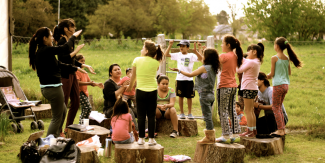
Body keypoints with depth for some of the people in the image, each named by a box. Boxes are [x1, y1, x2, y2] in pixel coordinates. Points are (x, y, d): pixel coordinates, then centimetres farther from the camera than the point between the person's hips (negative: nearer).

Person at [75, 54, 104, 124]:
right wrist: (89, 83, -26)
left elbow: (89, 81, 16)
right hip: (79, 92, -10)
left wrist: (97, 84, -1)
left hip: (84, 92, 10)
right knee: (88, 108, -15)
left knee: (84, 110, 13)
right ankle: (82, 123, -10)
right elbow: (78, 82, -22)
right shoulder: (76, 71, -11)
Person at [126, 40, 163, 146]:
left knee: (141, 116, 6)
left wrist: (130, 86, 22)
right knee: (151, 116, 6)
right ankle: (151, 139, 7)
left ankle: (141, 138, 9)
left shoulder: (137, 60, -4)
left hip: (140, 91, -1)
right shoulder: (156, 63, -2)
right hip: (152, 91, 1)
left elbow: (133, 76, 6)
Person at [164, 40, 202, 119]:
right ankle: (182, 113, 17)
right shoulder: (178, 55, 5)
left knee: (189, 97, 7)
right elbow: (166, 54, 2)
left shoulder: (191, 55, -1)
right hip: (180, 79, 1)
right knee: (180, 96, 6)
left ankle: (190, 113, 17)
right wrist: (170, 45, -6)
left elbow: (200, 58, -17)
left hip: (189, 79, -1)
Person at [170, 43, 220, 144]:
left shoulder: (204, 68, -15)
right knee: (208, 116, 14)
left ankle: (209, 138, 0)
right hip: (211, 94, 8)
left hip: (204, 95, -8)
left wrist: (179, 70, -3)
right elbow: (204, 61, 29)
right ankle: (211, 136, 19)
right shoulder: (213, 67, 8)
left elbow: (190, 74, -12)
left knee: (207, 116, -4)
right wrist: (196, 52, 32)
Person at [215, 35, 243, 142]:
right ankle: (235, 133, 17)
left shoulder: (224, 56, -14)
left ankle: (226, 135, -1)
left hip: (224, 87, -8)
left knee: (223, 111, -2)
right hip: (233, 86, 8)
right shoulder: (235, 56, 10)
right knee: (232, 110, 14)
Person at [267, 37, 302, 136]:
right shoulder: (287, 58, 8)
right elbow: (289, 73, 14)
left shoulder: (274, 58, -11)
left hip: (278, 85, -7)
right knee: (279, 107, 17)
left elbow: (272, 73, -9)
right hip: (286, 84, 7)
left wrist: (268, 76, 11)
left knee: (275, 107, 1)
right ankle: (283, 129, 17)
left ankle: (280, 130, -2)